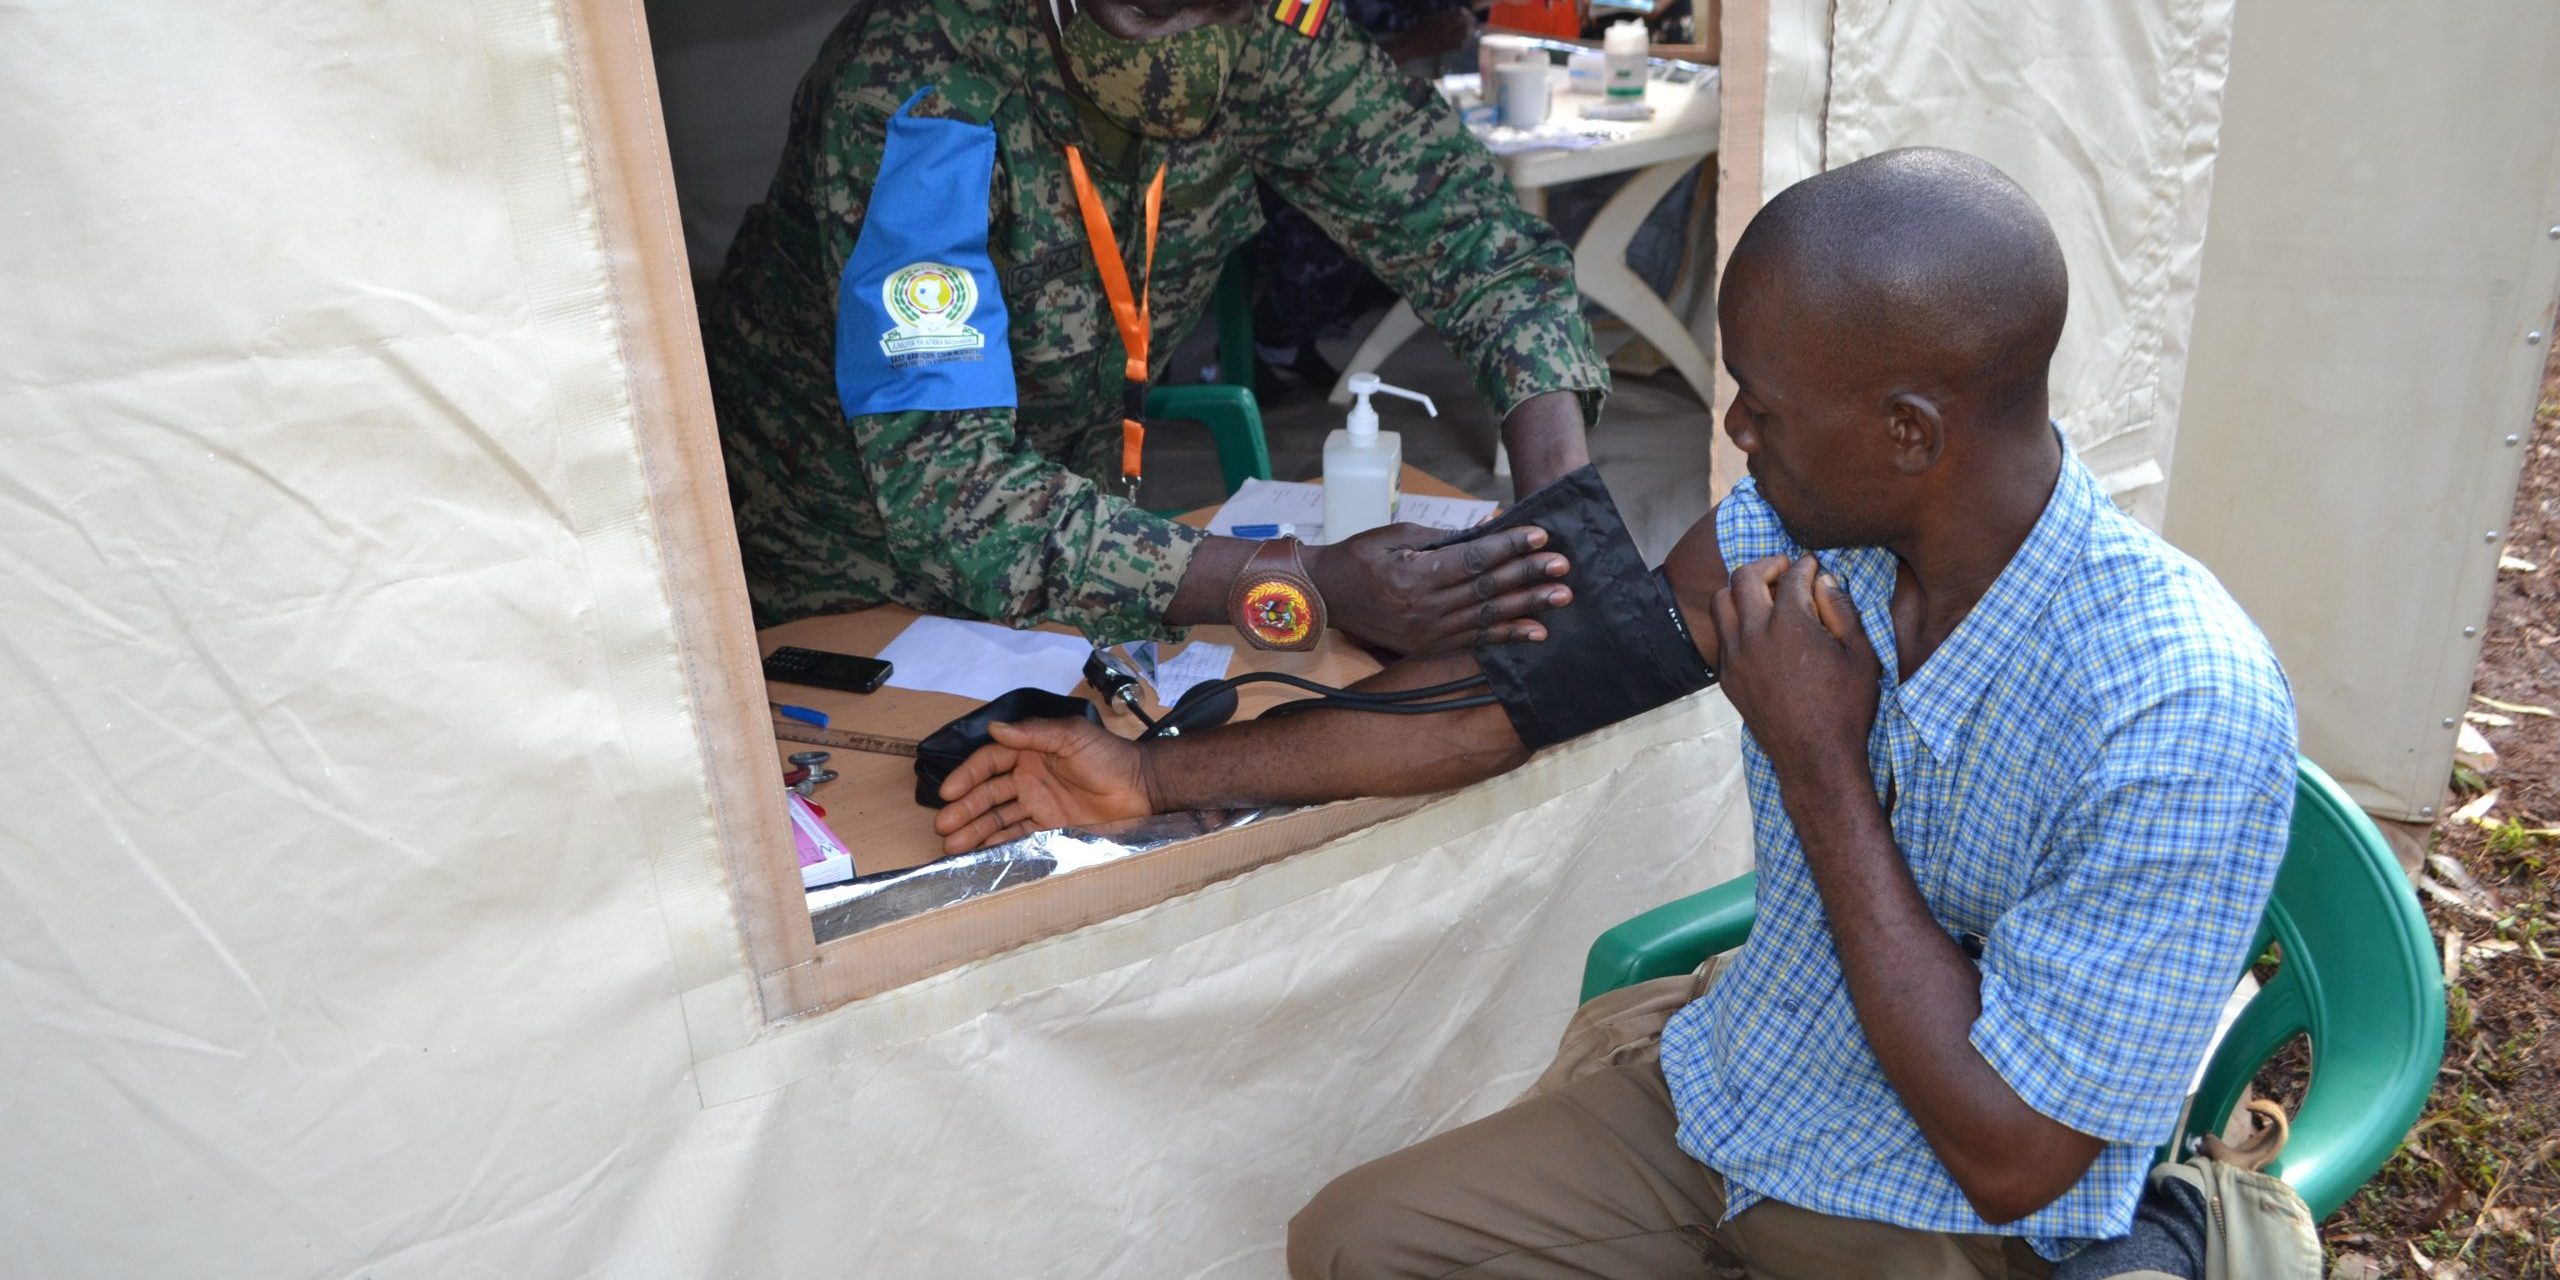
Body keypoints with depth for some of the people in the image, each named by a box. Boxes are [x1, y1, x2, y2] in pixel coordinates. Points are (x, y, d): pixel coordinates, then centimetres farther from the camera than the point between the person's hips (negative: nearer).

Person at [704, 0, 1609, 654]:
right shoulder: (922, 92, -32)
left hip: (1070, 526, 4)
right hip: (835, 576, -3)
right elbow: (947, 491, -38)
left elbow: (1472, 225, -14)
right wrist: (1311, 587, -45)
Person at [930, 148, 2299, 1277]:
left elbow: (2009, 1158, -24)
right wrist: (1161, 774, 2)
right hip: (1718, 1106, 5)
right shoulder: (1796, 525, -11)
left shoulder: (2184, 719, -28)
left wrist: (1817, 765, -26)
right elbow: (1524, 687, -2)